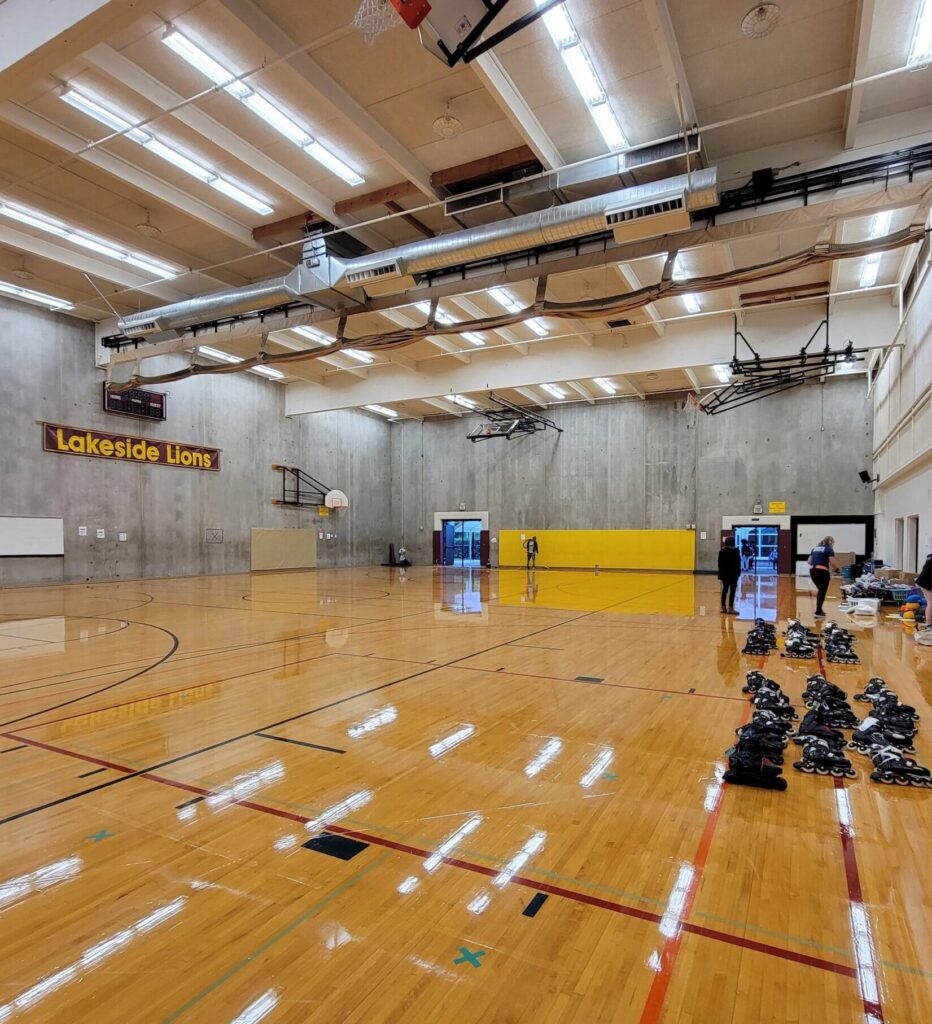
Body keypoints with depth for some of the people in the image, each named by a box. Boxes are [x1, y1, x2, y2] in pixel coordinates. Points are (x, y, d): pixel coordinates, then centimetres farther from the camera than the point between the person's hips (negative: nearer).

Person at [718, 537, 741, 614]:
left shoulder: (722, 551, 5)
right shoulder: (735, 551, -11)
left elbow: (720, 563, 7)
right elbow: (737, 562, -11)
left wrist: (721, 573, 12)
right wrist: (738, 572, -3)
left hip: (724, 573, 6)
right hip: (733, 573, -6)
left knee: (725, 590, 13)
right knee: (732, 591, -2)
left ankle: (723, 607, 16)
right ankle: (730, 608, -4)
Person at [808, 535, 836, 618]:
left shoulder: (815, 548, 19)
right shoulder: (829, 549, 2)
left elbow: (809, 561, 16)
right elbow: (832, 563, -7)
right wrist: (834, 568, 12)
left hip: (812, 570, 6)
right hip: (822, 571, -6)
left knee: (820, 589, 23)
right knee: (822, 592, 2)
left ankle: (819, 609, 26)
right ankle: (818, 612, 2)